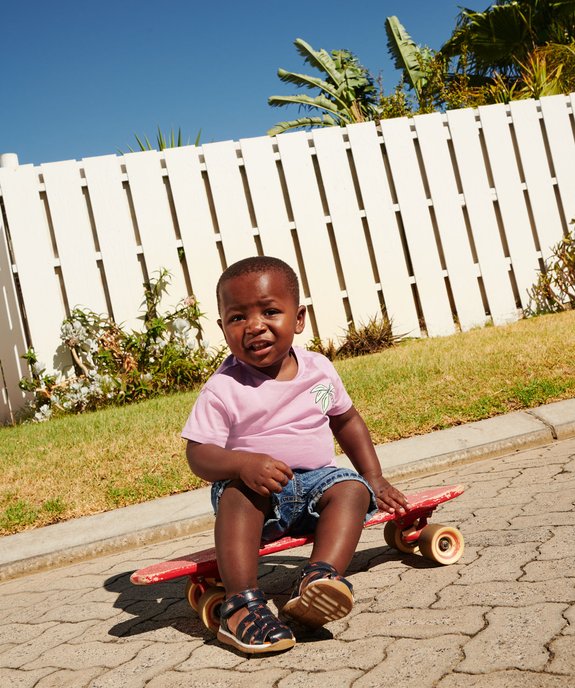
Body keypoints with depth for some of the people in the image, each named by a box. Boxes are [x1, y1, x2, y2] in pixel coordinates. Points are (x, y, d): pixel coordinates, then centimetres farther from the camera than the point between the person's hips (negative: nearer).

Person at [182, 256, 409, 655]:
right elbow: (199, 454, -15)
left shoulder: (319, 370, 4)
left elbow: (347, 419, 19)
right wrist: (244, 463, -36)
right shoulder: (223, 389, -10)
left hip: (316, 479, 4)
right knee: (237, 494, -34)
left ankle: (320, 578, -42)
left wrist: (374, 478, 14)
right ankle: (242, 603, -36)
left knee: (352, 488, -25)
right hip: (256, 486, -3)